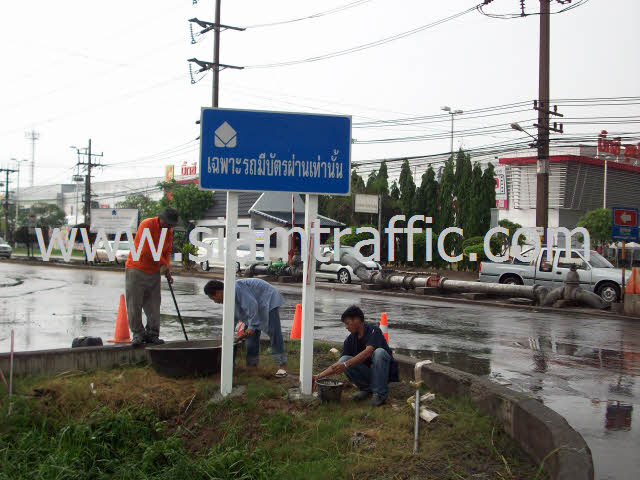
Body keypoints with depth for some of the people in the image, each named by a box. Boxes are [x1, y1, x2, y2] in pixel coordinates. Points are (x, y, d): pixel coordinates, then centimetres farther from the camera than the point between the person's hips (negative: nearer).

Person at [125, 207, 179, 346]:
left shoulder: (169, 231, 7)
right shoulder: (147, 225, -15)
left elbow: (167, 252, 14)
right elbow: (147, 250, -21)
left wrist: (167, 270, 0)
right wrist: (163, 264, -13)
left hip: (154, 272, 6)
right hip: (136, 270, -6)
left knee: (153, 305, 2)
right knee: (134, 304, -3)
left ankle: (152, 334, 6)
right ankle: (138, 334, 6)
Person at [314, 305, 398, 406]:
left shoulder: (373, 330, -15)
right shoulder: (350, 339, 3)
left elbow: (368, 352, -32)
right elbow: (339, 366, 4)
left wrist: (346, 364, -40)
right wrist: (319, 376, -5)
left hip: (385, 370, -5)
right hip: (367, 373, 5)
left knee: (379, 352, -35)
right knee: (343, 360, -18)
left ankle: (380, 393, -24)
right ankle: (365, 388, -1)